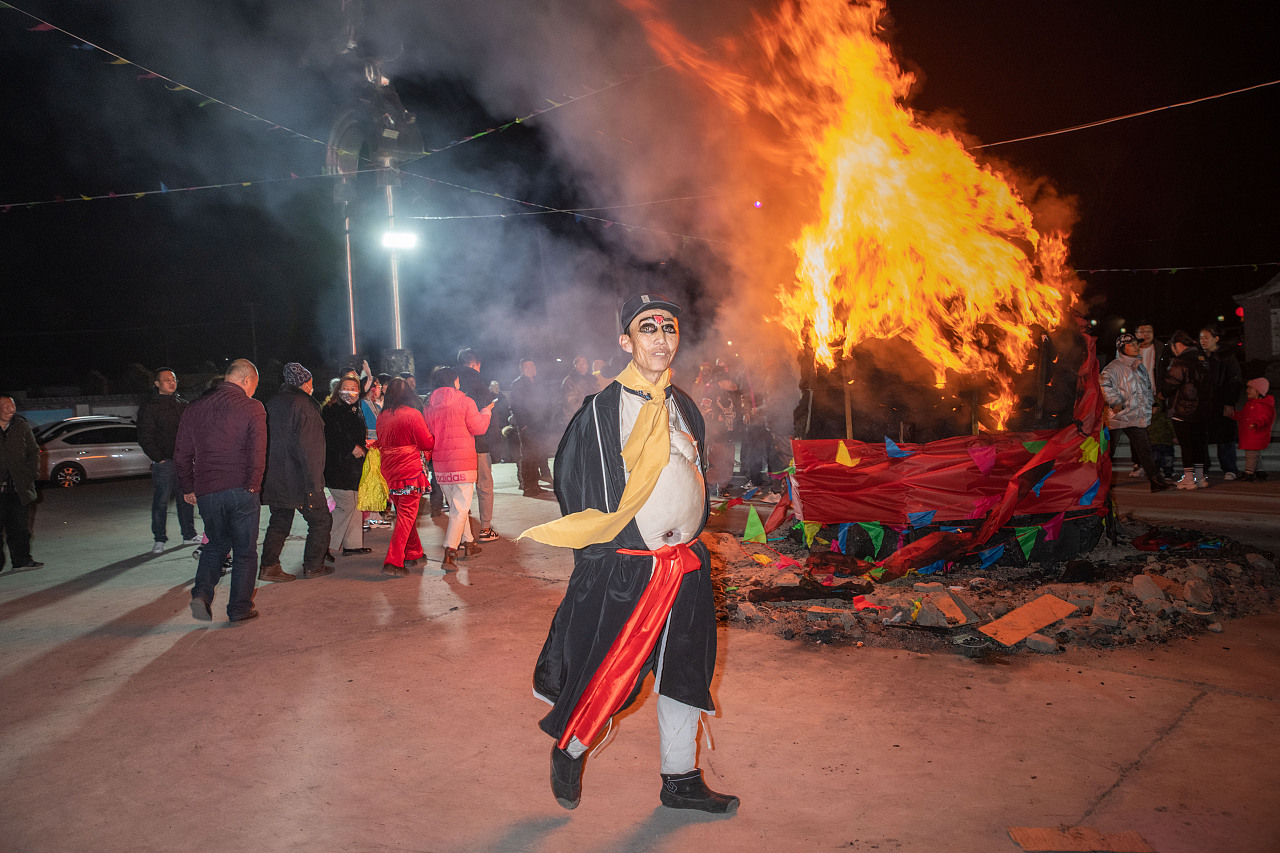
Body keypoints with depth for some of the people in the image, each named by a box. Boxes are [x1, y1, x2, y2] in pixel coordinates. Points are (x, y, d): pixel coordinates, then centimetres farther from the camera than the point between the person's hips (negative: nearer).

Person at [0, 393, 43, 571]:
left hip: (19, 488, 3)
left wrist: (30, 473, 2)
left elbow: (34, 451, 13)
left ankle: (22, 559, 15)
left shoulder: (22, 427, 7)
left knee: (20, 525, 7)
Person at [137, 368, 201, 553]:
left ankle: (189, 535, 21)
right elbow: (145, 437, -7)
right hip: (164, 462, -5)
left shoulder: (182, 404, 14)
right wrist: (159, 459, -12)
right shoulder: (149, 406, -4)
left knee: (187, 499, 11)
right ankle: (159, 540, 6)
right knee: (161, 502, -2)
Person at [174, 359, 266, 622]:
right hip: (241, 490, -4)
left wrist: (188, 488, 20)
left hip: (206, 492, 4)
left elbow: (182, 454, 13)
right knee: (244, 550, 8)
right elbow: (257, 451, -14)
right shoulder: (252, 408, -5)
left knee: (216, 544, 21)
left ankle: (202, 593, 2)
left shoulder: (194, 409, 11)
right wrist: (253, 484, -7)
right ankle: (240, 608, 11)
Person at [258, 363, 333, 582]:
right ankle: (313, 566, 11)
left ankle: (269, 566, 9)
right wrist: (314, 480, -19)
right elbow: (307, 447, -20)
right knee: (320, 521, 6)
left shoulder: (273, 403, 11)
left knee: (279, 522, 14)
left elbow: (266, 441, 16)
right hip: (300, 479, -8)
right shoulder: (303, 405, -15)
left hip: (276, 479, 8)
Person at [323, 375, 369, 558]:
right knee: (346, 505, -11)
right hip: (337, 466, -9)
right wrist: (351, 448, -17)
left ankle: (352, 544, 17)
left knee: (354, 504, 10)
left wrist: (361, 448, 12)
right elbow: (332, 437, -19)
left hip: (354, 466, 9)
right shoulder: (331, 410, -9)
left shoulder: (356, 411, 17)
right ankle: (325, 544, -3)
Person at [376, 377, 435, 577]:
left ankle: (413, 554, 28)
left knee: (404, 513, 19)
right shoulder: (412, 414, -12)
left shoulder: (381, 417, 5)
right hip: (410, 471, -6)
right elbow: (427, 444, -7)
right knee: (406, 517, -3)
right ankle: (393, 562, -9)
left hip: (390, 471, 6)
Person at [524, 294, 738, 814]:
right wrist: (599, 552, -5)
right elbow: (569, 483, -6)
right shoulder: (600, 411, -10)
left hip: (685, 566, 6)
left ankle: (681, 780, 29)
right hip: (621, 569, -6)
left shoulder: (685, 408, 8)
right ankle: (568, 752, 30)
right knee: (606, 675, 1)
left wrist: (689, 535, 15)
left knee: (683, 673, 14)